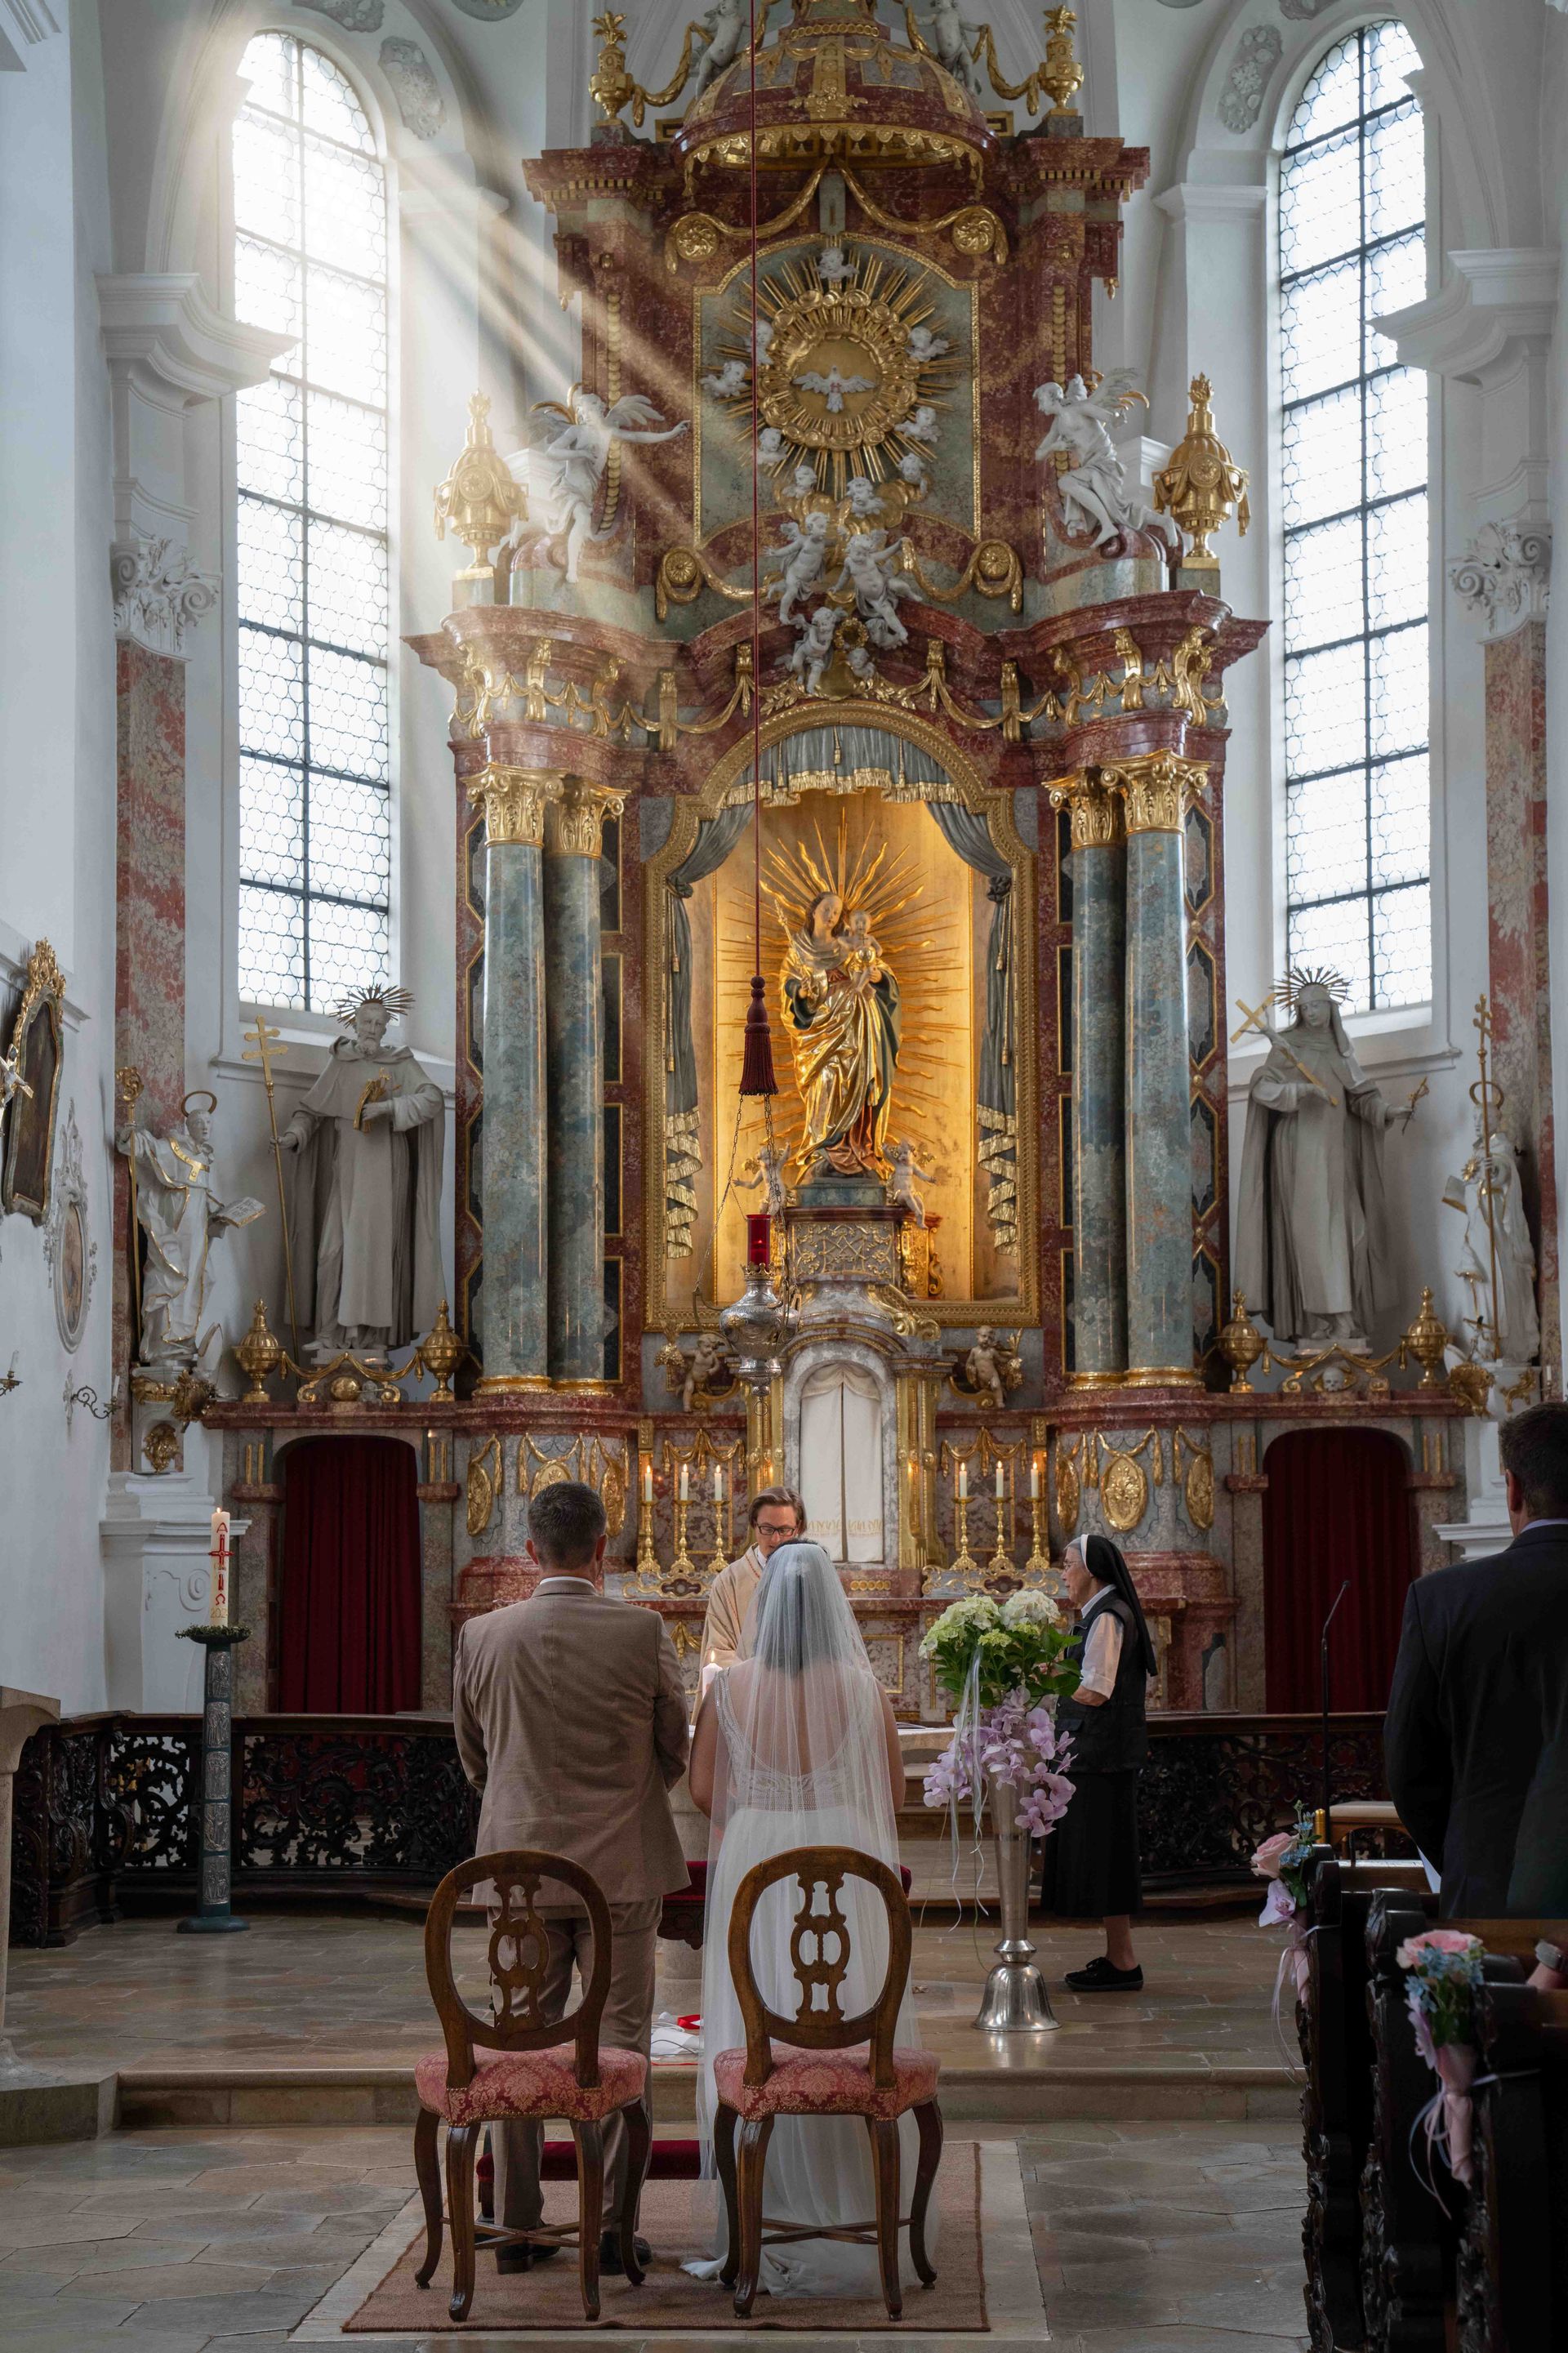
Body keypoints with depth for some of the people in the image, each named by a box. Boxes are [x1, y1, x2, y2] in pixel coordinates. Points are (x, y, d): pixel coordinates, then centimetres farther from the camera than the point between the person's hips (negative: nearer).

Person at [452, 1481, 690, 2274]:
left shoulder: (481, 1637, -3)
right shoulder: (642, 1632, -10)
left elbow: (473, 1759, 10)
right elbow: (676, 1753, 2)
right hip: (622, 1864, -2)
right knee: (618, 2039, 5)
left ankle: (516, 2226, 14)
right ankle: (611, 2227, 6)